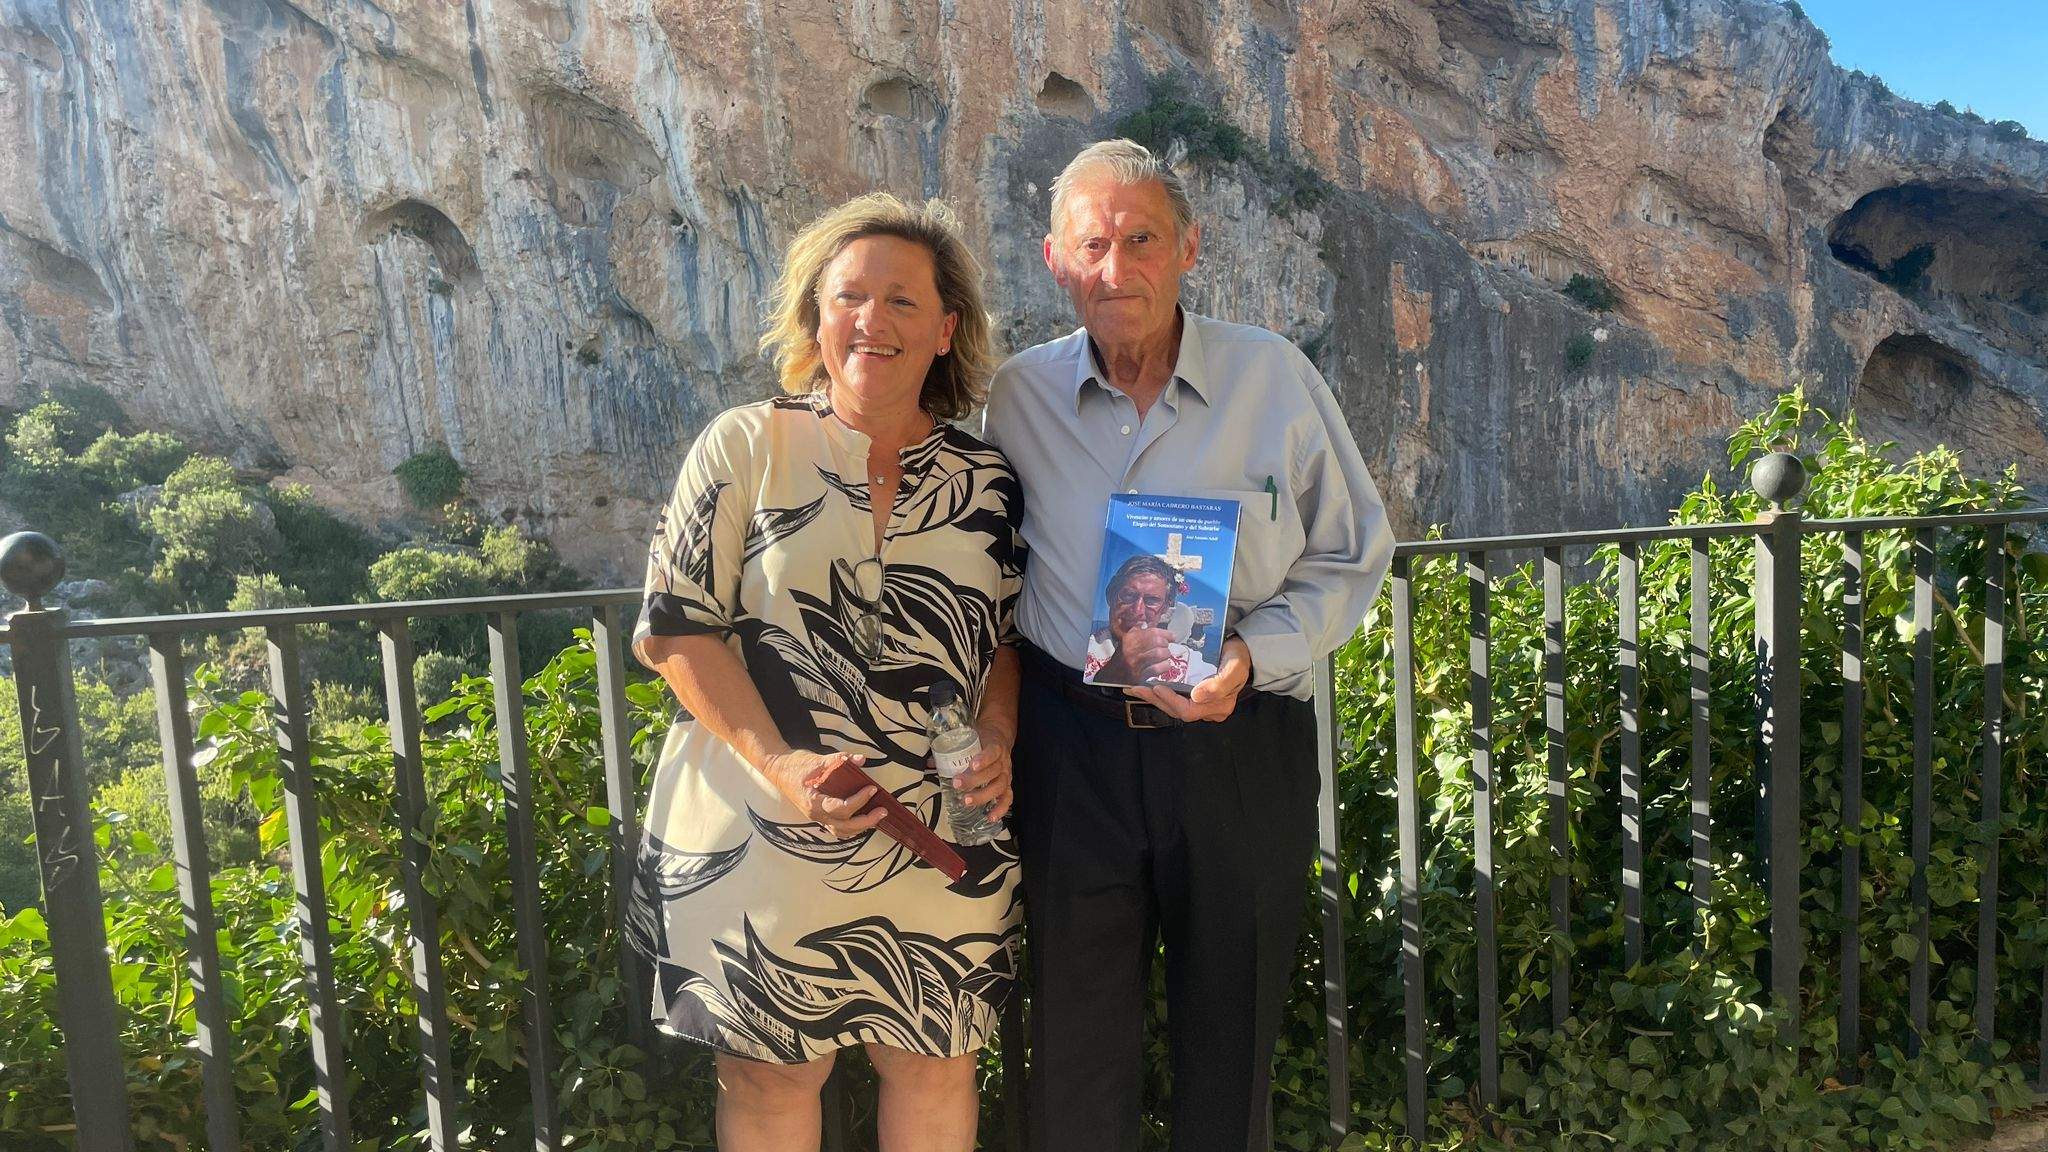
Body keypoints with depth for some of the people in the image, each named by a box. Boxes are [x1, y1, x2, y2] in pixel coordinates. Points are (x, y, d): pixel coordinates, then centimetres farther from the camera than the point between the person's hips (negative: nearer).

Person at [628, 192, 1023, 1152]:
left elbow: (1008, 640, 12)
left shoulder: (986, 480, 6)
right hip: (766, 837, -2)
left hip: (942, 844, 3)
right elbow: (675, 630, -6)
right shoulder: (744, 446, -3)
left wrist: (995, 745, -8)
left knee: (936, 1071, 14)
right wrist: (778, 765, -17)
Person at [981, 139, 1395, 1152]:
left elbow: (1352, 554, 2)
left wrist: (1255, 655, -15)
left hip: (1239, 744, -1)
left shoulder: (1273, 377, -4)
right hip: (1070, 744, 1)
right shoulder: (1014, 398, 1)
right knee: (1073, 1040, 13)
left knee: (1232, 1033, 14)